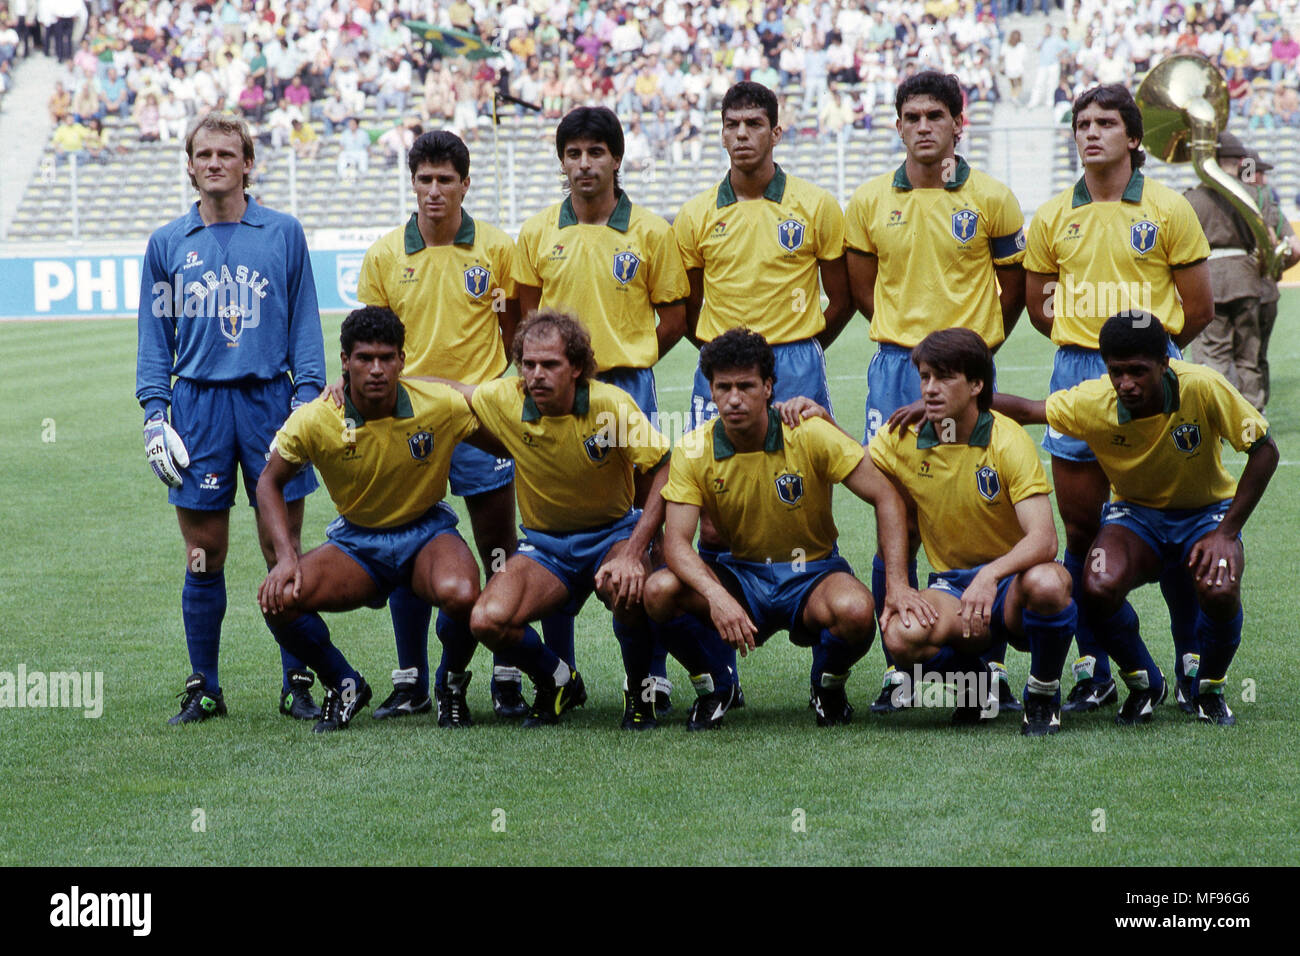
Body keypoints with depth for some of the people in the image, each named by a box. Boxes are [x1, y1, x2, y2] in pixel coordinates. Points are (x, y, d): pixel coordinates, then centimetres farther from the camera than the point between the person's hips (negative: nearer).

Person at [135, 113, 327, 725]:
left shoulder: (283, 234, 6)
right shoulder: (167, 244, 10)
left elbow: (305, 324, 7)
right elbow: (155, 336, 12)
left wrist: (308, 397, -2)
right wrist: (154, 414, 3)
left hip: (269, 399, -1)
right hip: (199, 404, 1)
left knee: (282, 550, -1)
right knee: (204, 556, 3)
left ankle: (296, 685, 6)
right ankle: (203, 690, 11)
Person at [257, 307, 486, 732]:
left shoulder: (442, 406, -19)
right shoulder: (314, 421, -16)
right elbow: (270, 482, -2)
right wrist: (287, 557, -14)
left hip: (426, 532, -1)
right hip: (356, 540, 1)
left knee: (461, 594, -36)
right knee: (278, 598, -26)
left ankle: (452, 686, -1)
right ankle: (344, 685, 4)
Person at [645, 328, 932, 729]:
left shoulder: (811, 435, -15)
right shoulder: (693, 451, -11)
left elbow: (886, 498, -11)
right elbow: (676, 541, -18)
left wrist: (898, 586, -22)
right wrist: (716, 595, -38)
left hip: (812, 573, -1)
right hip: (742, 574, 2)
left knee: (855, 610, -37)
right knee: (660, 590, -28)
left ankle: (828, 687, 0)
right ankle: (714, 686, 0)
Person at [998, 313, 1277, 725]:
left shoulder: (1202, 388, -26)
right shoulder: (1090, 402, -21)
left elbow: (1264, 450, -16)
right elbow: (1025, 409, -6)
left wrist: (1226, 533, -19)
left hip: (1206, 510, -1)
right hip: (1135, 513, 1)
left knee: (1219, 590, -33)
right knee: (1099, 588, -31)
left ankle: (1209, 690, 1)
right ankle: (1144, 684, 1)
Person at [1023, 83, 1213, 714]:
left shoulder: (1168, 211, 0)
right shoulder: (1052, 218, 7)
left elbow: (1198, 310, 4)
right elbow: (1038, 306, 17)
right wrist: (1089, 343, 13)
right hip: (1076, 375, 3)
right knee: (1081, 530, 3)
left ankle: (1191, 661, 11)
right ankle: (1092, 672, 10)